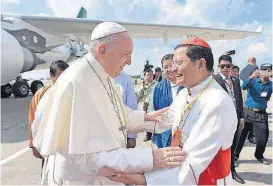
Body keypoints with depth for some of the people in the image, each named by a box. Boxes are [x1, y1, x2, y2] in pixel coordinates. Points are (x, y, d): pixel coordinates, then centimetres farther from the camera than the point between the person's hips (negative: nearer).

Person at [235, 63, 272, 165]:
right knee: (241, 134, 3)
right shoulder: (253, 81, -2)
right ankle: (235, 154, 16)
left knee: (263, 137, 8)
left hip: (261, 114, 3)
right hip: (248, 112, -3)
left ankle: (259, 155, 31)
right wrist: (251, 77, -36)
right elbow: (244, 87, -21)